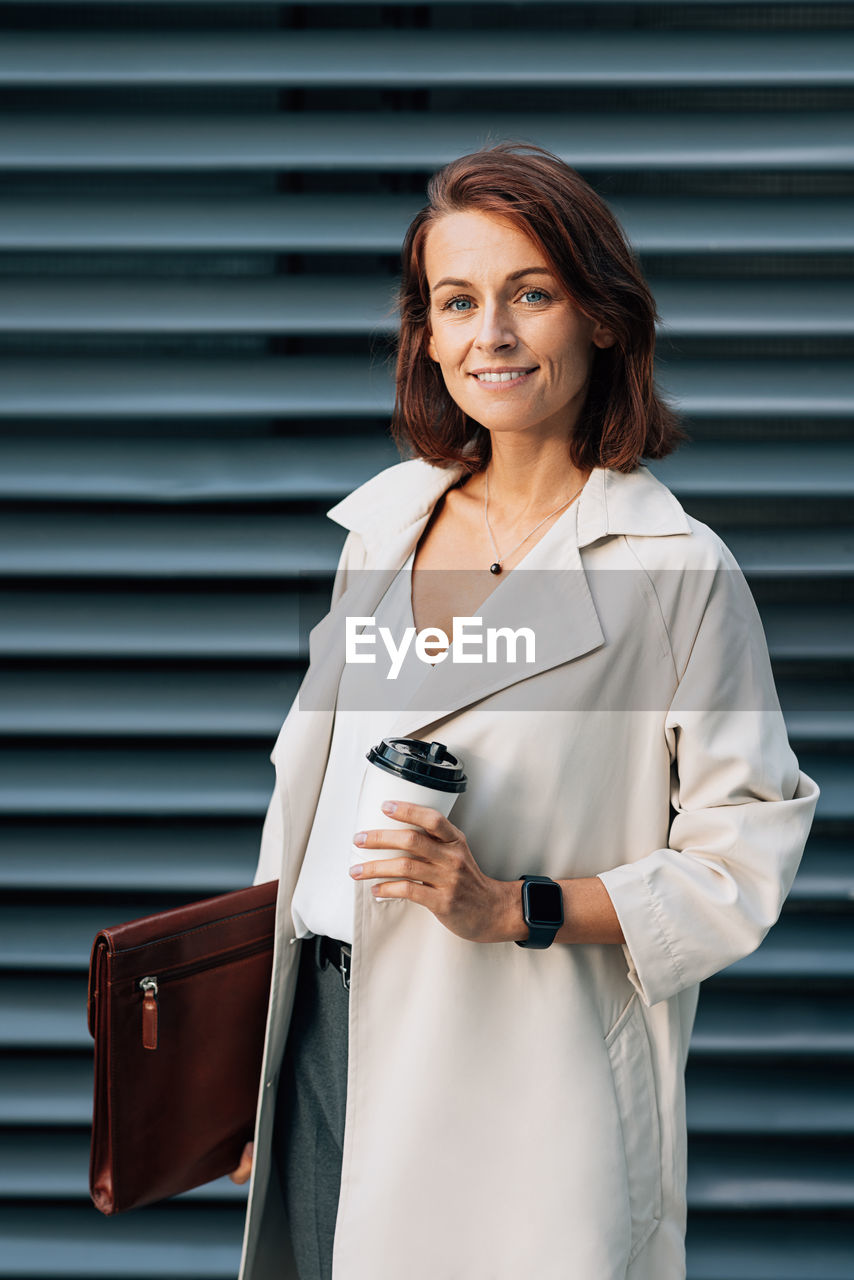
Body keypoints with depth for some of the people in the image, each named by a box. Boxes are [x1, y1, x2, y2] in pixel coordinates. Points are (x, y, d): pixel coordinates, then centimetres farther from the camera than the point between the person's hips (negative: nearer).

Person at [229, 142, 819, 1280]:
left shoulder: (677, 569, -10)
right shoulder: (388, 517, 8)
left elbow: (742, 862, -9)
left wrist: (515, 908, -20)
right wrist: (252, 1045, 14)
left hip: (516, 1079, -5)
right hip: (324, 1027, 5)